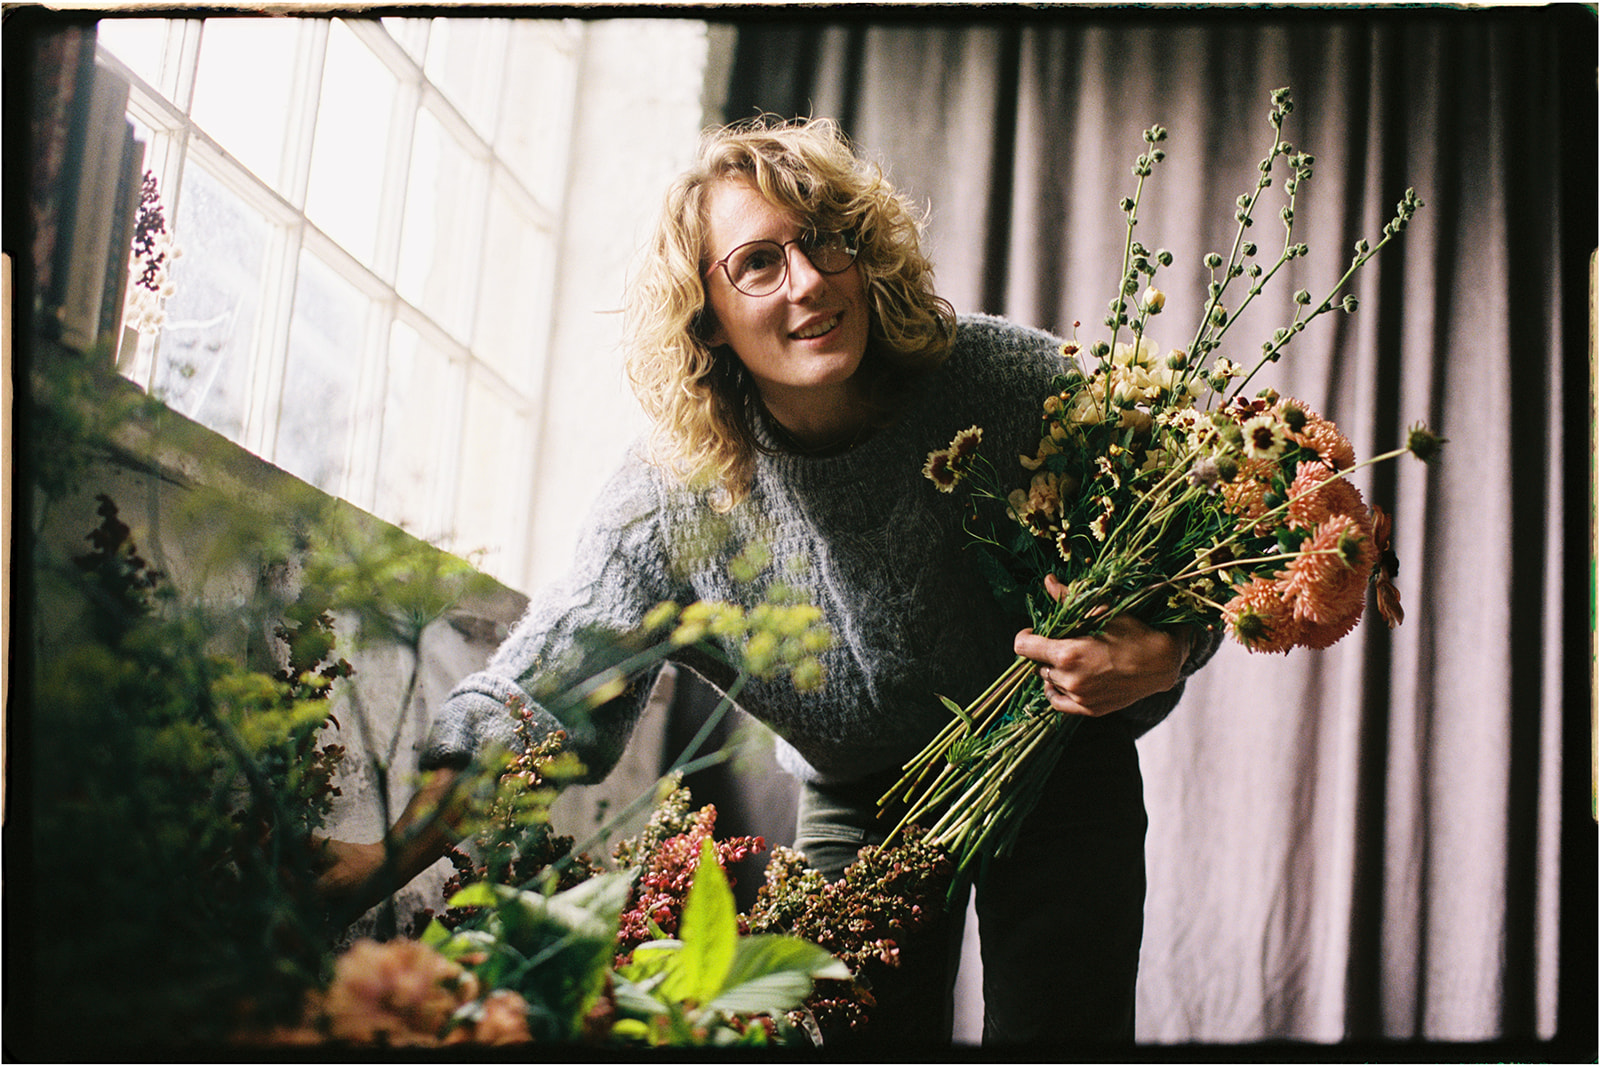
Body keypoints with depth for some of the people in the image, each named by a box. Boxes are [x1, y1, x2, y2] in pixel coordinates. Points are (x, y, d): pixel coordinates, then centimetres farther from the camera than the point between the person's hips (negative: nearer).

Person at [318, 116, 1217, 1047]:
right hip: (862, 801, 1)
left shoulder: (1014, 379, -21)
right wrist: (399, 853, -37)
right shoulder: (674, 494, -20)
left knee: (1054, 1029, -5)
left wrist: (1155, 660, -33)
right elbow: (551, 686, -24)